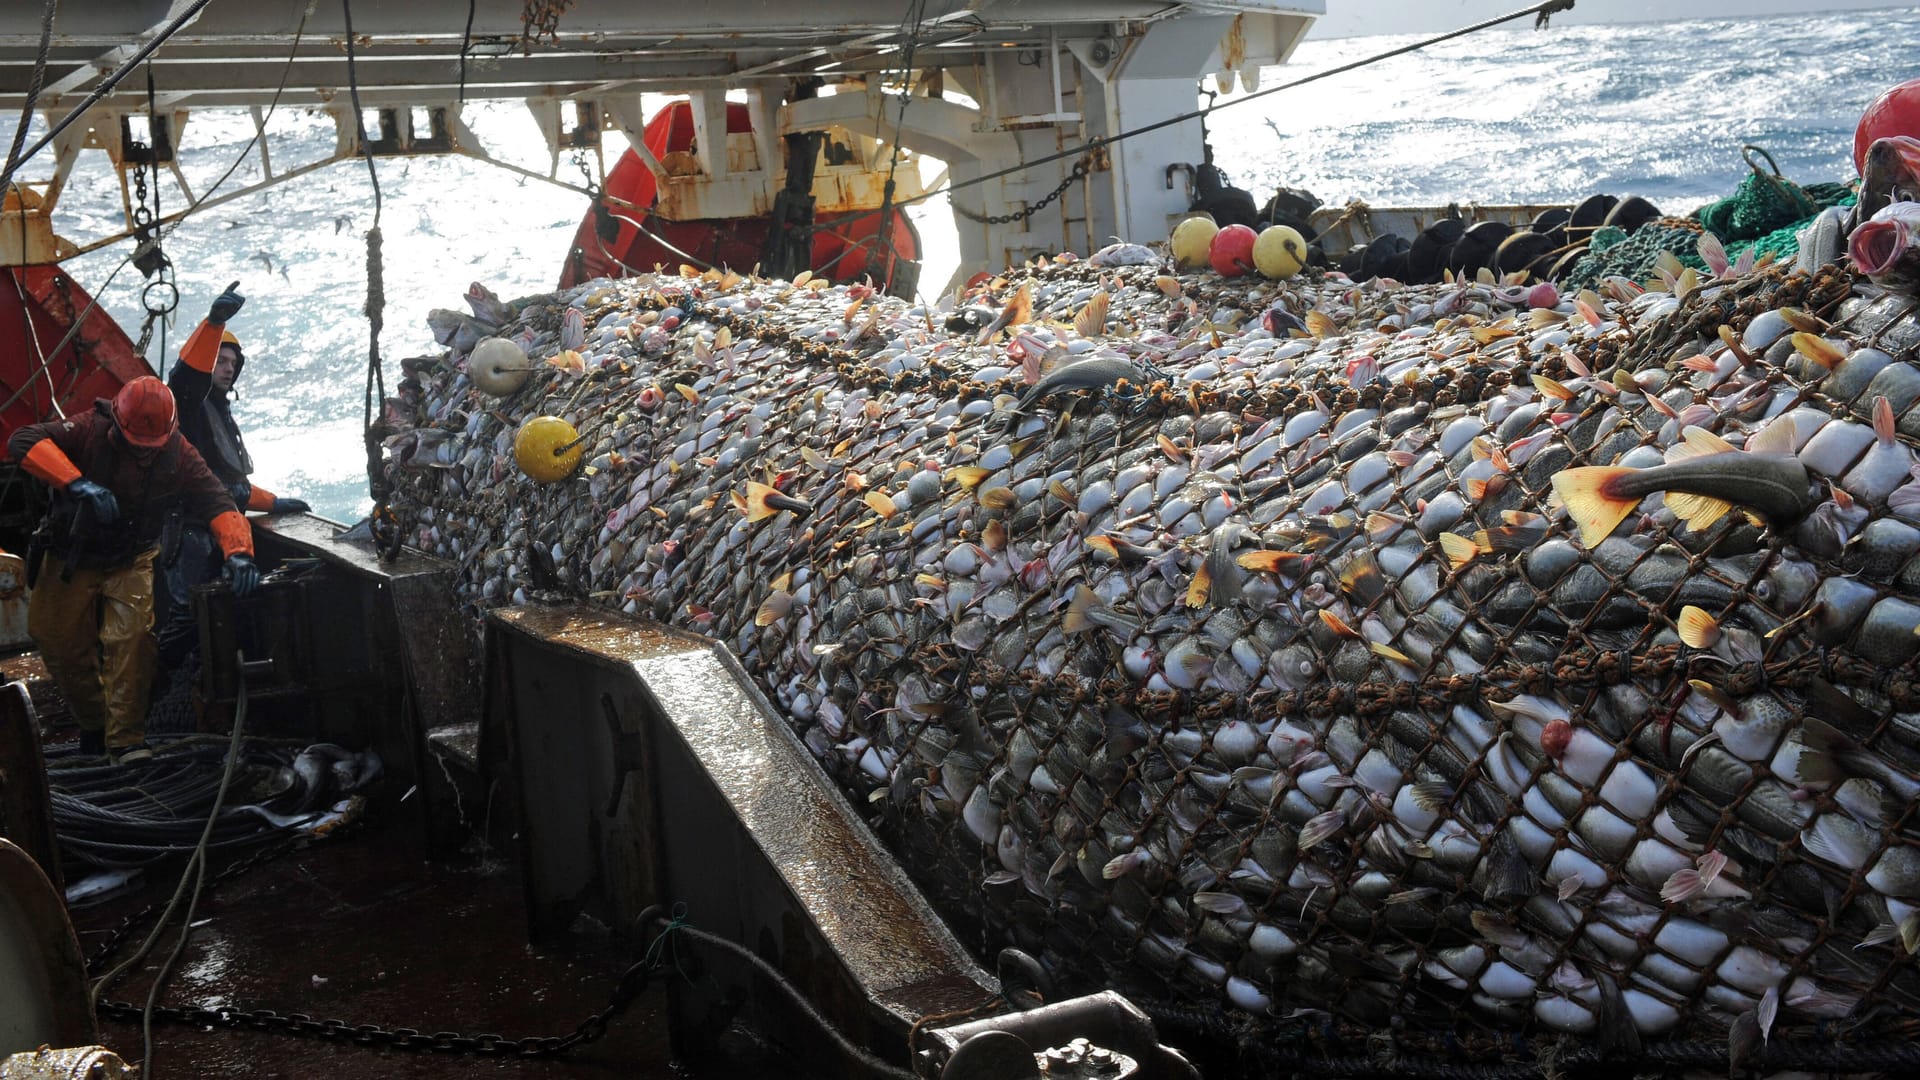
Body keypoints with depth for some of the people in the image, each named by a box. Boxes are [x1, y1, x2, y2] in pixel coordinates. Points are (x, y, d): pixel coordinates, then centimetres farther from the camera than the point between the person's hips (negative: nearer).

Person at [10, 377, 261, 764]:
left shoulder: (179, 454, -14)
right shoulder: (90, 430, -20)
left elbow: (217, 502, -20)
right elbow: (23, 441, -32)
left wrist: (239, 551, -40)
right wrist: (78, 483, -45)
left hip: (131, 562, 0)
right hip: (71, 559, 0)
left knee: (133, 639, -19)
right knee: (63, 646, 7)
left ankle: (126, 739, -11)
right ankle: (94, 722, 31)